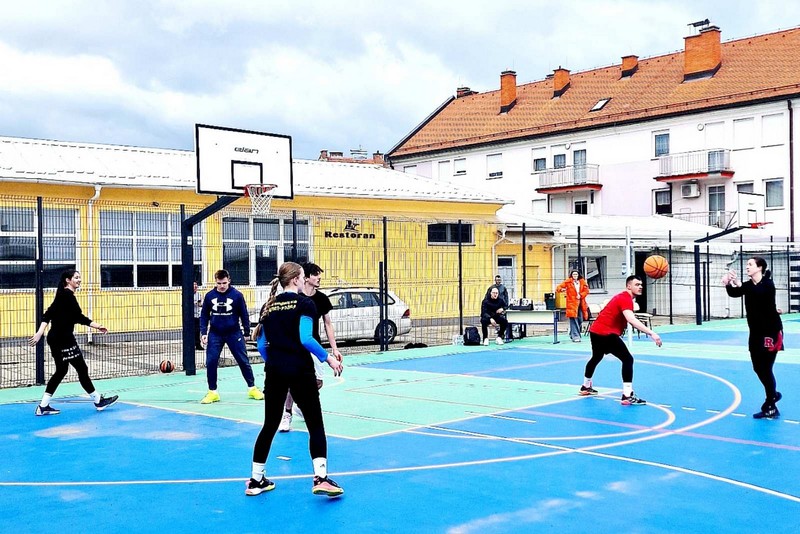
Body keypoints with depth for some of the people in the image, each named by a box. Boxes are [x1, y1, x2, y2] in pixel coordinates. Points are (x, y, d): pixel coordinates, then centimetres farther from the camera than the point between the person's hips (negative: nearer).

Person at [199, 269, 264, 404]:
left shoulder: (237, 295, -9)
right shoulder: (209, 296, -2)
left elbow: (244, 315, -1)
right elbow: (204, 315, 6)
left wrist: (247, 333, 2)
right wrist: (203, 333, -1)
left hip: (234, 333, -2)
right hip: (215, 334, 2)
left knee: (244, 361, 3)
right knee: (211, 362, -2)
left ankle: (252, 388, 16)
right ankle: (212, 392, 11)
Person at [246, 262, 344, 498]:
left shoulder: (269, 305, 9)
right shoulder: (304, 303, -8)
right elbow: (306, 339, -18)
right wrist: (328, 358, -9)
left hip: (274, 371, 6)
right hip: (300, 370, -5)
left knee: (270, 425, 15)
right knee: (315, 425, 3)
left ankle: (256, 480, 20)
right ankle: (320, 478, -8)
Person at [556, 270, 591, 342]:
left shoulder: (582, 282, 11)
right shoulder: (568, 282, 1)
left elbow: (586, 291, 8)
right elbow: (558, 287, -3)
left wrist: (580, 295, -9)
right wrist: (562, 289, -26)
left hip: (580, 303, 4)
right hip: (572, 303, -4)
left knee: (580, 320, 7)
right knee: (574, 320, -12)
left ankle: (572, 334, 27)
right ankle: (575, 336, -11)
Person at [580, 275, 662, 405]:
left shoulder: (622, 297, 15)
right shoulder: (625, 299, -17)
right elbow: (631, 320, -34)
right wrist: (651, 333, -42)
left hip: (595, 331, 11)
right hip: (606, 333, -11)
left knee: (596, 358, 30)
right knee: (628, 359, -13)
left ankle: (586, 387, 48)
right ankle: (627, 396, -18)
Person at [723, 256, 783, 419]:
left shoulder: (767, 284, -13)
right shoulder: (749, 285, 5)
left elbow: (758, 293, -36)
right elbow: (734, 293, -13)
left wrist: (738, 283, -46)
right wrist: (728, 284, -34)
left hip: (771, 332, -7)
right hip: (756, 332, 7)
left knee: (765, 368, -6)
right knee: (758, 368, 11)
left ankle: (770, 407, 3)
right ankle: (773, 394, 32)